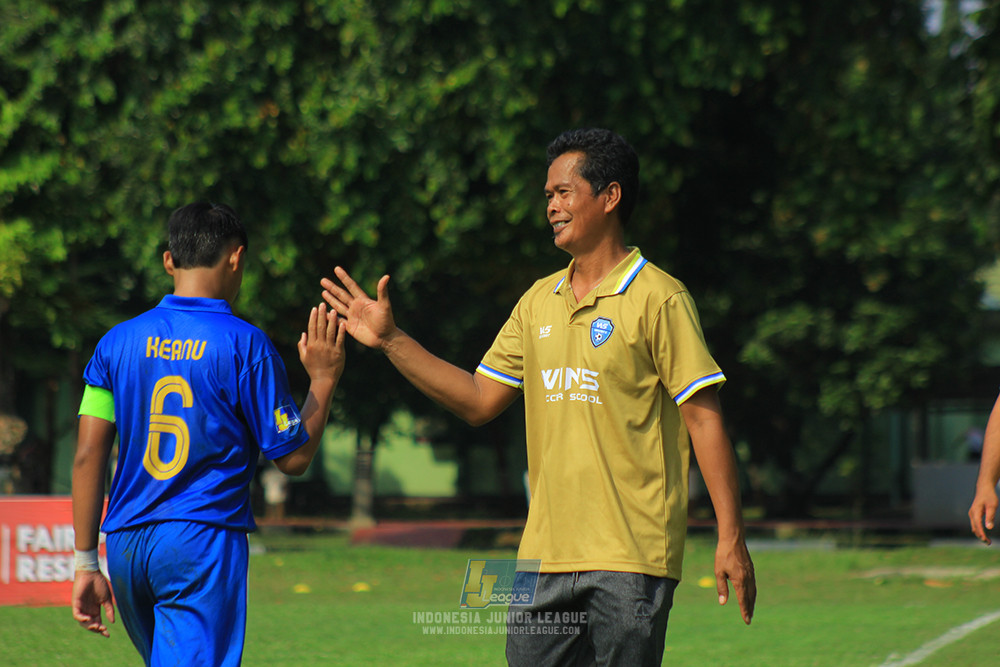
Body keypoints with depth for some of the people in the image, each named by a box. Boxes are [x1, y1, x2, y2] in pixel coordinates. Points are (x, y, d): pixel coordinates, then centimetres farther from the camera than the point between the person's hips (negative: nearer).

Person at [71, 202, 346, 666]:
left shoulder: (118, 342, 7)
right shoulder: (245, 345, -4)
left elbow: (87, 457, 4)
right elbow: (293, 457, 0)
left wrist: (86, 563, 8)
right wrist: (323, 379, 14)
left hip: (125, 545, 5)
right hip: (204, 540, -5)